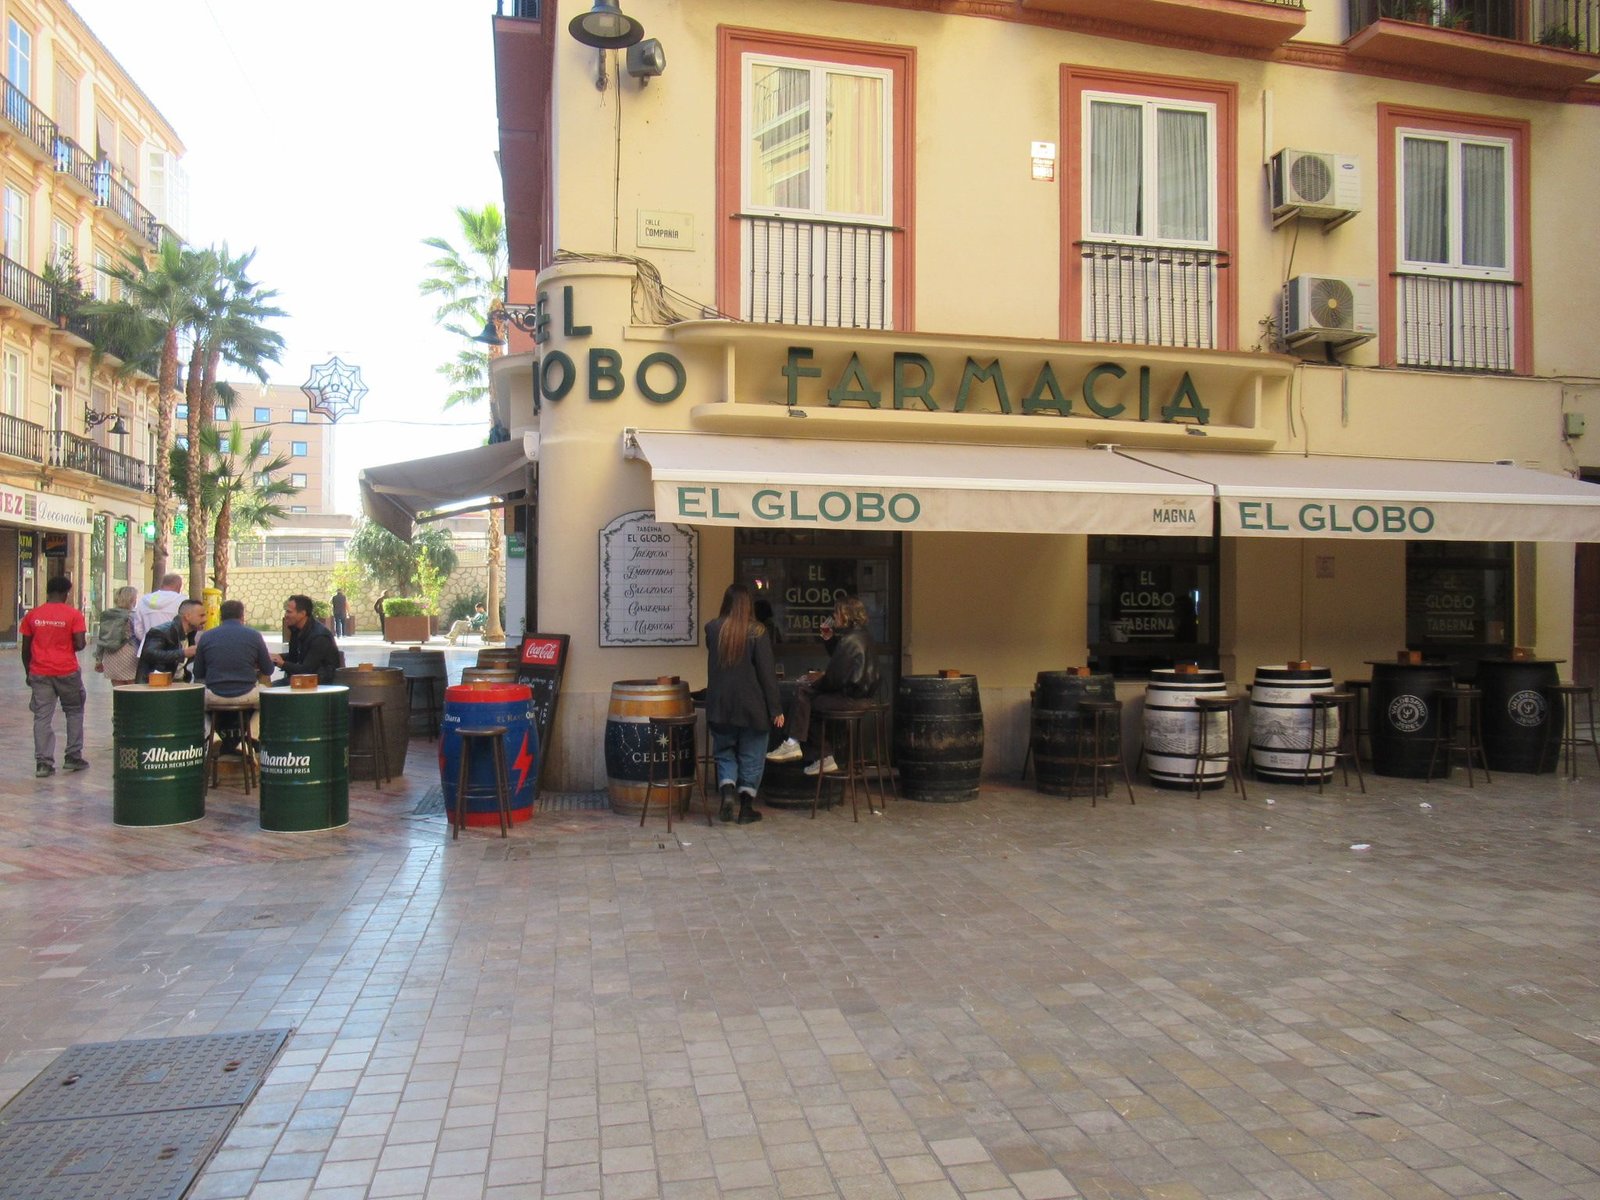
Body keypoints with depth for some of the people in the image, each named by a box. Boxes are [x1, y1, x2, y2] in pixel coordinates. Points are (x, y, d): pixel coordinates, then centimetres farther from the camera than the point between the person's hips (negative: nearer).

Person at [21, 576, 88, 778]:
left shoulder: (33, 614, 3)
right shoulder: (74, 615, -6)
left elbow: (26, 648, 6)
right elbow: (79, 644, -12)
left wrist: (28, 672, 17)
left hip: (39, 673, 2)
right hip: (67, 671, -2)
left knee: (42, 716, 3)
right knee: (74, 712, 14)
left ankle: (43, 763, -2)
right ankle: (73, 757, 14)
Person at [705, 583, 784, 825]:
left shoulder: (712, 629, -1)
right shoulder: (757, 631, -11)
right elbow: (767, 673, -10)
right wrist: (776, 709, -6)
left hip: (720, 705, 2)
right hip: (751, 705, -2)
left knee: (725, 752, 17)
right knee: (751, 757, 9)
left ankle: (727, 793, -3)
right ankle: (746, 808, 12)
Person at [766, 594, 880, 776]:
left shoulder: (850, 640, -19)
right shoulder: (861, 635, 12)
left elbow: (837, 678, -20)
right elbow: (838, 660, 25)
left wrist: (820, 678, -2)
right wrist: (829, 639, 12)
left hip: (851, 699, -10)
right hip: (860, 693, 10)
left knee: (803, 699, -7)